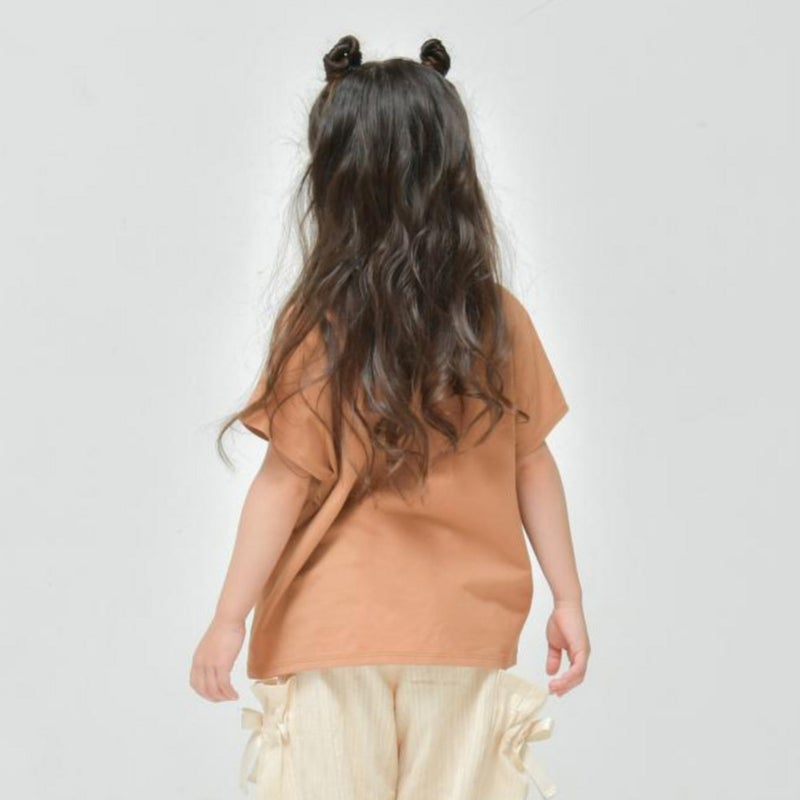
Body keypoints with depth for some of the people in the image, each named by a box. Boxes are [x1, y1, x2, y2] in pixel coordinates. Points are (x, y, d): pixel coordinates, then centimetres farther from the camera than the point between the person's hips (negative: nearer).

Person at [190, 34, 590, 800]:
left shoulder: (316, 326, -14)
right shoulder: (501, 320, -4)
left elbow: (286, 482, -13)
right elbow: (533, 467, 1)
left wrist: (229, 618, -5)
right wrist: (567, 598, 9)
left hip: (335, 628, -2)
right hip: (465, 630, 3)